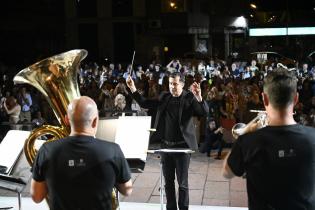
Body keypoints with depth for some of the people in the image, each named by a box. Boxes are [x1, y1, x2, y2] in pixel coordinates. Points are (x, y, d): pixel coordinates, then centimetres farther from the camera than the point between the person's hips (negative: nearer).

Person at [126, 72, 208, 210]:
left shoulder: (189, 98, -7)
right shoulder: (164, 97, 6)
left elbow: (205, 112, -18)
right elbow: (145, 104, 10)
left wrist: (199, 98, -36)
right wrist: (133, 89, -1)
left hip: (182, 146, -4)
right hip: (166, 145, 5)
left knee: (182, 183, 3)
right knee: (168, 182, 14)